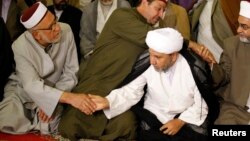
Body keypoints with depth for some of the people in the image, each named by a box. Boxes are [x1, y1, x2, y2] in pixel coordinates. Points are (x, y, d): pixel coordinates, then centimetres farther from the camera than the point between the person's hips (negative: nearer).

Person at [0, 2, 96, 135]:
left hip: (51, 91, 2)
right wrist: (69, 97, -50)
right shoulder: (20, 47, -26)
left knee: (49, 127, -24)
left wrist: (52, 101, -23)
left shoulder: (66, 31, -19)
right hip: (21, 91, -2)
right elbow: (32, 86, -36)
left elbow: (71, 72, -13)